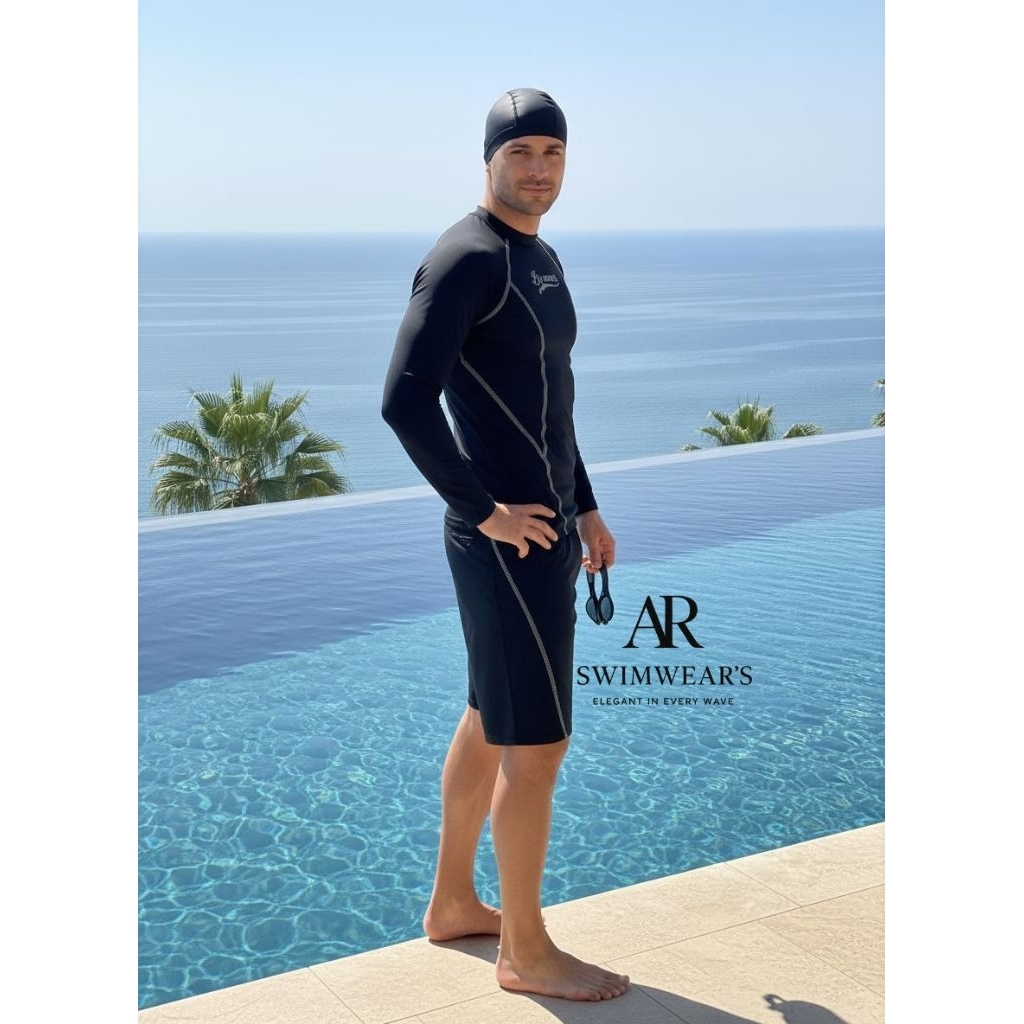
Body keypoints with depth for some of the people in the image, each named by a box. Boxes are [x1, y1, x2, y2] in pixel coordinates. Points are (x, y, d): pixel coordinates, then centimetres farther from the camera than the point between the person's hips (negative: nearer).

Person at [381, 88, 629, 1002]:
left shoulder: (542, 259, 16)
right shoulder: (465, 258, -15)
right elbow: (405, 398, -24)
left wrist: (585, 508, 22)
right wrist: (485, 511, -19)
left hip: (544, 527, 10)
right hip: (505, 540, -10)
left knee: (491, 722, 18)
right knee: (537, 745, -3)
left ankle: (452, 904, 34)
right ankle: (526, 952, 12)